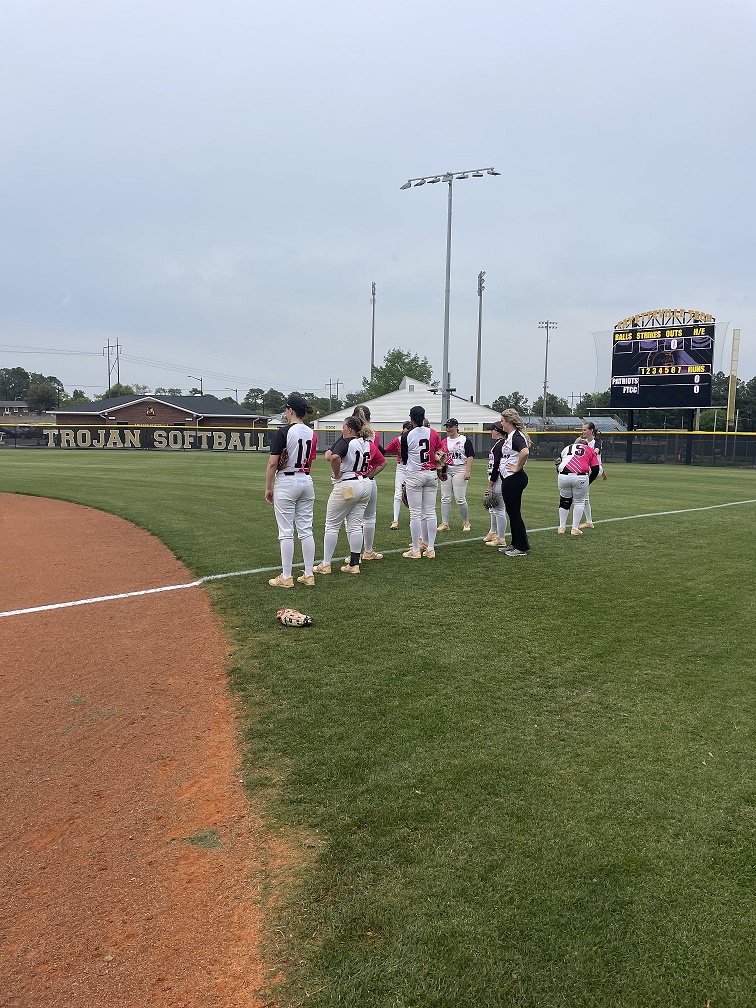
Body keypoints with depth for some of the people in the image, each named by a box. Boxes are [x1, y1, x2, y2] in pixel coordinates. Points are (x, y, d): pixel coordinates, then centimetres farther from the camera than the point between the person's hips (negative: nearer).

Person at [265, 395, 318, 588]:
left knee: (286, 532, -1)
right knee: (306, 530, 9)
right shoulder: (312, 434, 6)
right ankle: (308, 575, 13)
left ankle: (286, 577, 4)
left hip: (286, 482, -6)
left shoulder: (284, 432, -13)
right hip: (307, 481, 6)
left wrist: (268, 488, -7)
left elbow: (273, 463, -13)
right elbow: (310, 461, 10)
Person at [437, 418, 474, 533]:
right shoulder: (444, 441, 14)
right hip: (446, 471, 5)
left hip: (459, 470, -5)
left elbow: (470, 456, -5)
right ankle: (444, 524, 8)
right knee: (445, 498, 2)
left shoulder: (464, 440, -1)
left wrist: (467, 471, -14)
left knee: (460, 499, -8)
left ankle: (466, 522, 10)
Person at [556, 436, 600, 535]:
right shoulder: (590, 450, 20)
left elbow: (559, 467, 23)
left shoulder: (567, 448, 28)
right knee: (579, 502, 12)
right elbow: (595, 469, 11)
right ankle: (575, 529, 10)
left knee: (564, 500, 18)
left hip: (563, 476, 2)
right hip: (580, 477, -2)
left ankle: (562, 527, 23)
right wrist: (587, 481, 21)